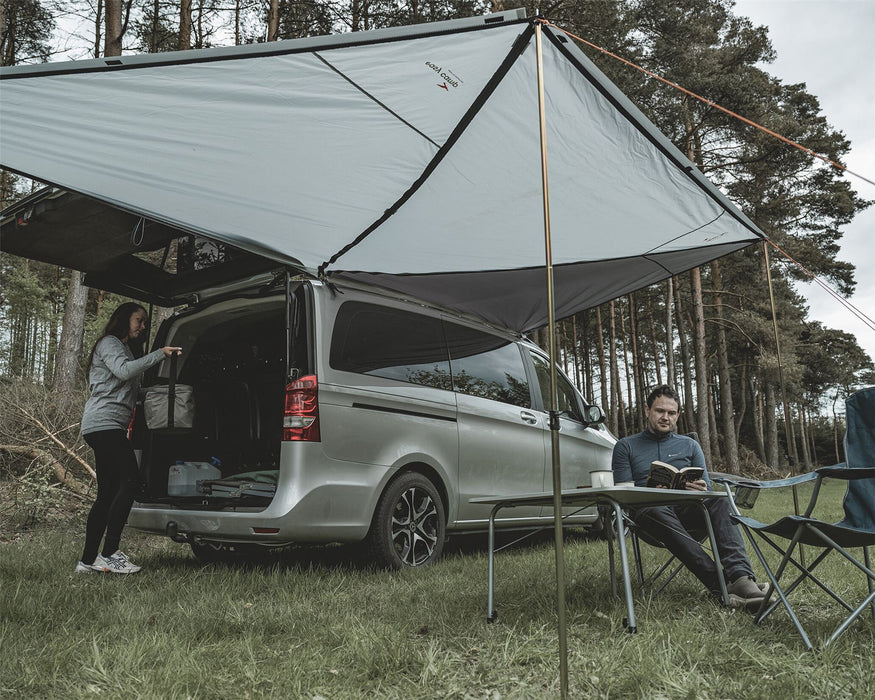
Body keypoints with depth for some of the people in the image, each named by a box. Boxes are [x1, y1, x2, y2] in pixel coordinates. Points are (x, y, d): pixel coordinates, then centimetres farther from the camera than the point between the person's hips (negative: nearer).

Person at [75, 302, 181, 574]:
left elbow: (132, 391, 27)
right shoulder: (109, 343, 2)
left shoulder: (125, 348, 31)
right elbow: (124, 370, -18)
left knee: (107, 494, 4)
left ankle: (88, 560, 5)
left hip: (109, 427, 10)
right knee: (130, 480, -19)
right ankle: (109, 553, -20)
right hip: (105, 422, -10)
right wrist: (159, 354, -18)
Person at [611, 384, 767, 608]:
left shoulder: (690, 445, 22)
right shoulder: (625, 446, 14)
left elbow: (707, 489, 15)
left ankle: (741, 577, -48)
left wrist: (701, 490, -11)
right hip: (648, 511, -3)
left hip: (687, 508, 3)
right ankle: (721, 587, -49)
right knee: (658, 511, -39)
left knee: (719, 501, -30)